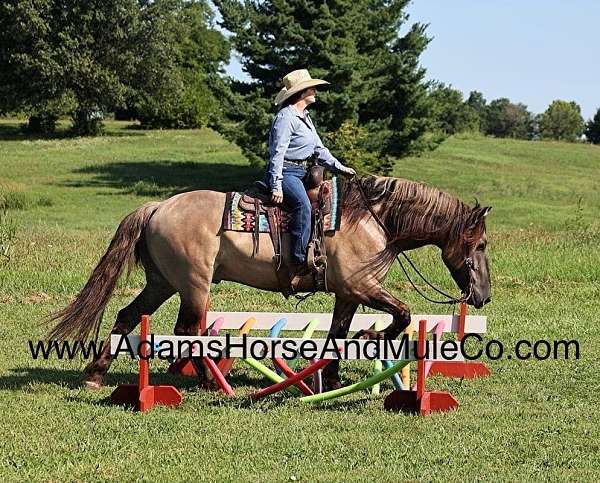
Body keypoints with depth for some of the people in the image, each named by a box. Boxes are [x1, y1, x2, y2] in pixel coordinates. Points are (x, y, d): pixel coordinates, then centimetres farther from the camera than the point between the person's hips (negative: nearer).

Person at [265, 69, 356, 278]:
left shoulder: (305, 117, 18)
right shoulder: (286, 117, -13)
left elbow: (319, 149, 25)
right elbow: (278, 153, -18)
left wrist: (340, 167, 16)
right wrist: (276, 186, -24)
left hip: (300, 172, 11)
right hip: (285, 172, -11)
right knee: (303, 204, -32)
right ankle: (299, 263, -38)